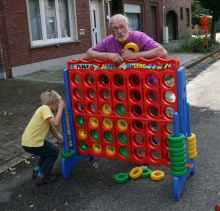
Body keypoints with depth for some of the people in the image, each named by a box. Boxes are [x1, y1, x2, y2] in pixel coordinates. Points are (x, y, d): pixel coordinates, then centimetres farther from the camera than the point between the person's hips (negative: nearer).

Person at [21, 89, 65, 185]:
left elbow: (56, 133, 19)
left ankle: (37, 170, 34)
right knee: (54, 152, 8)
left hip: (28, 141, 10)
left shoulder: (45, 110, 17)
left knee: (49, 149, 29)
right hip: (32, 144, -10)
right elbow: (56, 123, -27)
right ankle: (41, 177, 13)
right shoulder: (45, 108, -12)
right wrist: (61, 108, -14)